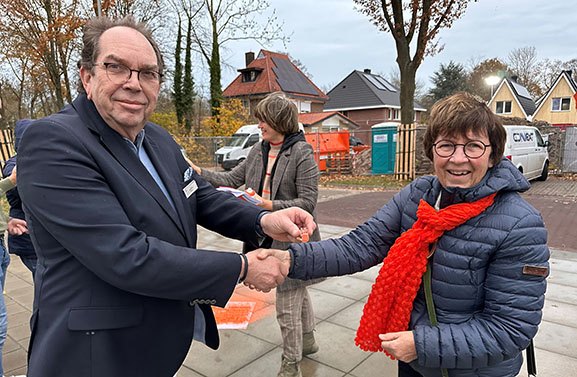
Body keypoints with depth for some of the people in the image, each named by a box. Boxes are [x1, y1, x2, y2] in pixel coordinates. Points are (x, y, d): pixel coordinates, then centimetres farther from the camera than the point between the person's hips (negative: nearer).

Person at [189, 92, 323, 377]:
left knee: (286, 307, 2)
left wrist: (269, 206, -25)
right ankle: (307, 340, 48)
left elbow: (307, 202, -18)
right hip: (269, 236, 7)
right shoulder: (258, 150, 7)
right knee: (297, 292, 25)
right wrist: (199, 172, 0)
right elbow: (233, 178, 9)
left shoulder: (302, 153, -15)